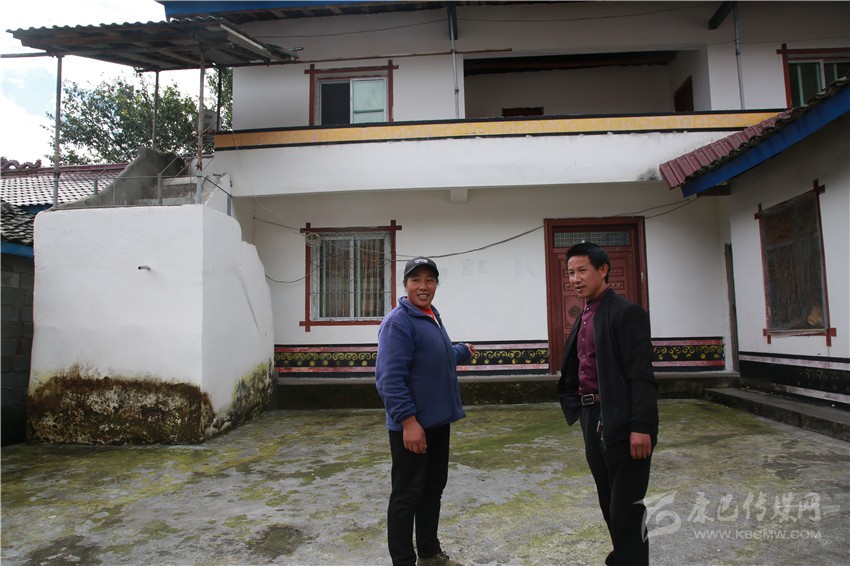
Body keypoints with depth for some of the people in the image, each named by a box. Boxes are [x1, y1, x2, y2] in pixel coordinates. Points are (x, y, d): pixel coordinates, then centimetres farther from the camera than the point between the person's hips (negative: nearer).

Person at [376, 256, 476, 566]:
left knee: (433, 488, 19)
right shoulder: (398, 321, -17)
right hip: (412, 425, -9)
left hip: (438, 421, 9)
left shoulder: (432, 317, 12)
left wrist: (463, 351, 39)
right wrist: (408, 420, -28)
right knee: (407, 495, 3)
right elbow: (390, 377, -24)